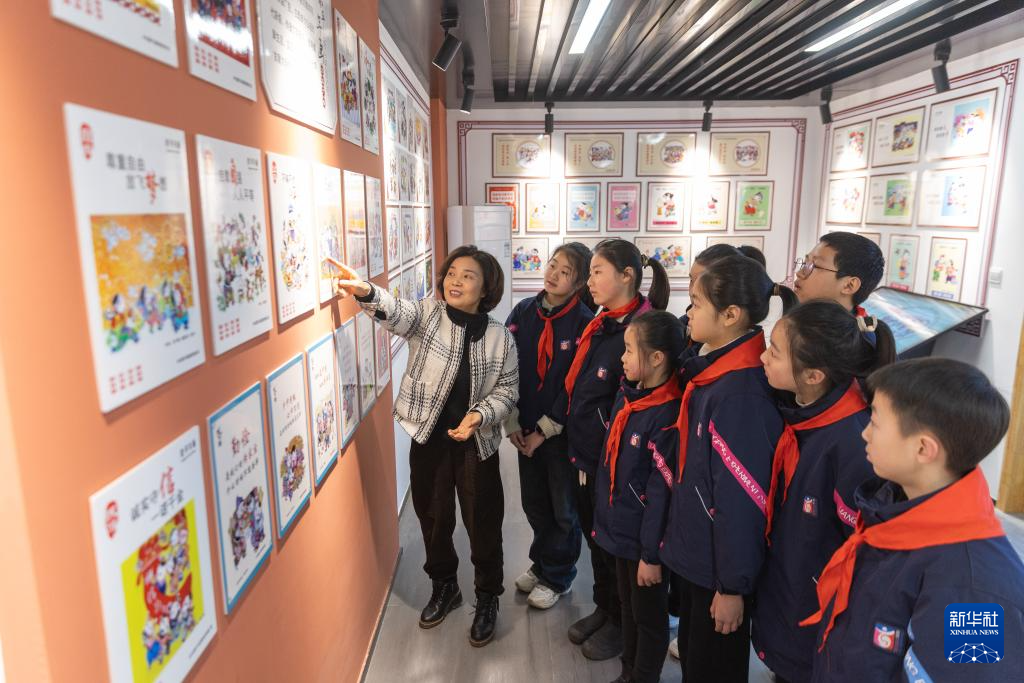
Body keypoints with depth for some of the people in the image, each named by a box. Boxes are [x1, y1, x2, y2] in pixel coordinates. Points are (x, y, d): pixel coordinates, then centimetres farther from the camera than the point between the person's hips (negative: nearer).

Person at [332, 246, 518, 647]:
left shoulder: (500, 338, -5)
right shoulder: (428, 315, -6)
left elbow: (507, 391, -1)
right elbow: (397, 311, -27)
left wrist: (479, 415, -20)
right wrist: (367, 293, -48)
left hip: (477, 443, -1)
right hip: (428, 438, 1)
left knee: (483, 524, 10)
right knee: (433, 519, 17)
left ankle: (487, 599, 34)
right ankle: (444, 587, 42)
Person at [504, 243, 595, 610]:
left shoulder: (584, 322, -14)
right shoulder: (523, 312, 0)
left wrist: (544, 430, -13)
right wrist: (513, 422, -2)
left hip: (563, 430, -4)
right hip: (526, 429, 4)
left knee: (563, 508, 12)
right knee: (534, 503, 18)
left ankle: (556, 576, 33)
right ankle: (541, 562, 41)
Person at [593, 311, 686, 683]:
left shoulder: (667, 415, -25)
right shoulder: (626, 395, 0)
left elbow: (662, 491, -22)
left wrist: (652, 553, -16)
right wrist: (604, 515, 14)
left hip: (644, 540, -8)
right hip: (619, 528, 8)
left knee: (648, 616, 14)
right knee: (627, 606, 25)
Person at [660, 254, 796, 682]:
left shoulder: (740, 391, -27)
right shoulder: (709, 369, 2)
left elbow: (741, 498, -24)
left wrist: (733, 585, -17)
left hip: (719, 564, -8)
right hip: (695, 550, 8)